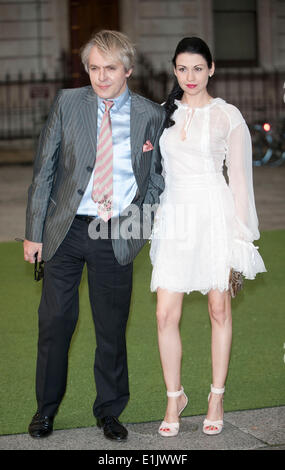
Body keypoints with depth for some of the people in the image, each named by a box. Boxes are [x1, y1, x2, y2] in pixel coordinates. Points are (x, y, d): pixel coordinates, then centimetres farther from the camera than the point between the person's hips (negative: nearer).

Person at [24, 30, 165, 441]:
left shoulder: (151, 115, 1)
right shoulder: (68, 103, 0)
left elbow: (156, 178, 11)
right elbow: (44, 170, 1)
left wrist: (145, 225, -2)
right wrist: (34, 232, -2)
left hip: (117, 236, 0)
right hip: (66, 230, 0)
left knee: (112, 327, 8)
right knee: (55, 321, 7)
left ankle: (109, 411, 25)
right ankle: (47, 407, 26)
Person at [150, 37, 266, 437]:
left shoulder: (228, 116, 1)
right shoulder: (164, 113, 11)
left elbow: (239, 177, 0)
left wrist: (241, 233, -4)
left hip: (215, 213, -2)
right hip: (174, 216, 3)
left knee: (219, 308, 3)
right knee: (166, 313, -3)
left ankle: (217, 397, 17)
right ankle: (174, 396, 13)